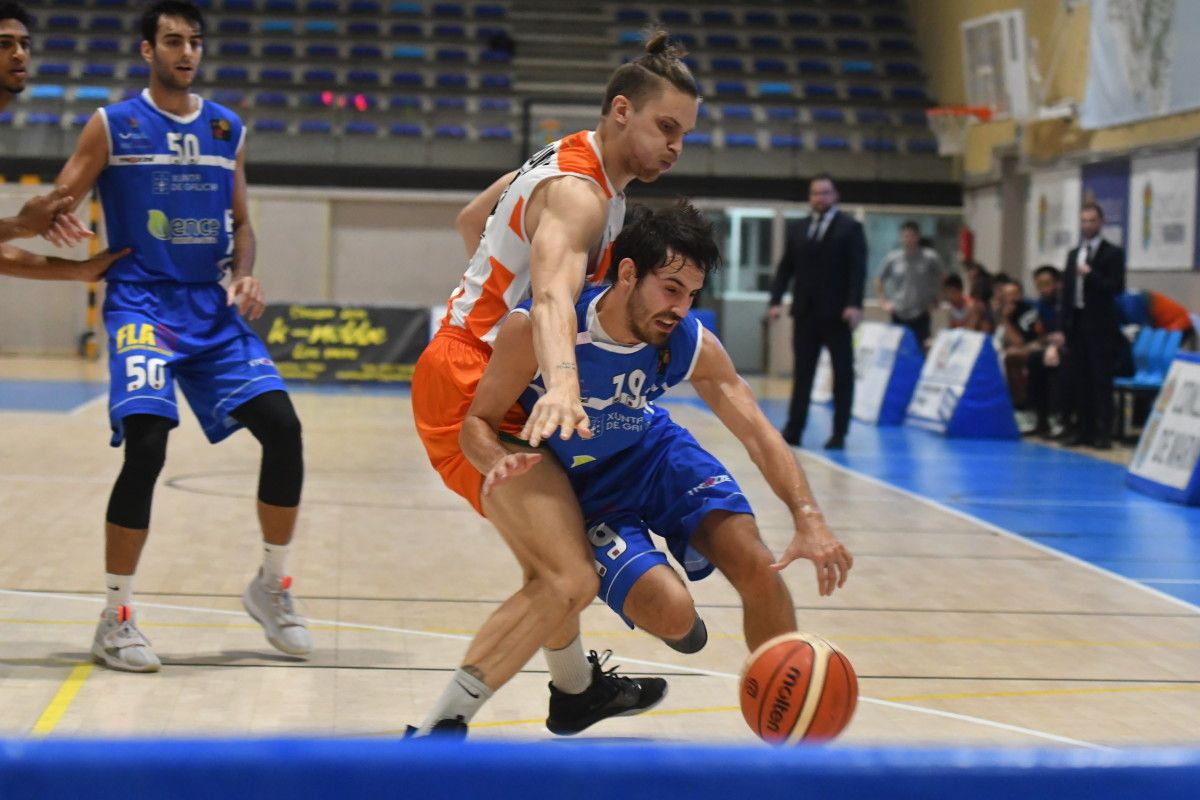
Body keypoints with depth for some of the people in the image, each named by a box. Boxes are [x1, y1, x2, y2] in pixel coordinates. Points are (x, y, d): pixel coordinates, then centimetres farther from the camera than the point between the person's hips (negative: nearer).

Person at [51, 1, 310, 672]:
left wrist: (245, 276, 0)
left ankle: (272, 586, 13)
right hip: (142, 302, -4)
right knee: (146, 445, -20)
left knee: (283, 427, -8)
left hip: (213, 308, 4)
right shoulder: (112, 126, 0)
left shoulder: (228, 130, 12)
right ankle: (116, 618, -6)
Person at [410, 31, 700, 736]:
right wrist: (562, 384, -59)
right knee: (570, 580, -20)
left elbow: (473, 219, 28)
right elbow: (553, 291, -42)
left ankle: (576, 690, 49)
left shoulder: (567, 161, 11)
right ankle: (439, 732, -17)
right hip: (473, 389, -11)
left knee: (554, 565, 28)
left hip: (479, 379, 11)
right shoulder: (578, 193, -20)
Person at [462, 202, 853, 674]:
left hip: (654, 453, 3)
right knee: (671, 614, -23)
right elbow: (478, 422, -22)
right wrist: (498, 462, -47)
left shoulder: (691, 345, -21)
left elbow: (758, 435, -22)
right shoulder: (536, 329, -31)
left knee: (758, 569, -16)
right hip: (584, 486, -3)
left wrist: (808, 517, -38)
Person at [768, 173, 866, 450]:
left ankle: (839, 434, 5)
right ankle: (794, 430, 7)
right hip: (805, 312, 4)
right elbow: (785, 268, 13)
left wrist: (854, 305, -19)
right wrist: (776, 300, 1)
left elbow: (858, 269, -8)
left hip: (836, 313, -4)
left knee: (842, 373, 1)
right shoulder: (799, 229, 13)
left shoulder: (850, 228, 0)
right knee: (802, 371, 5)